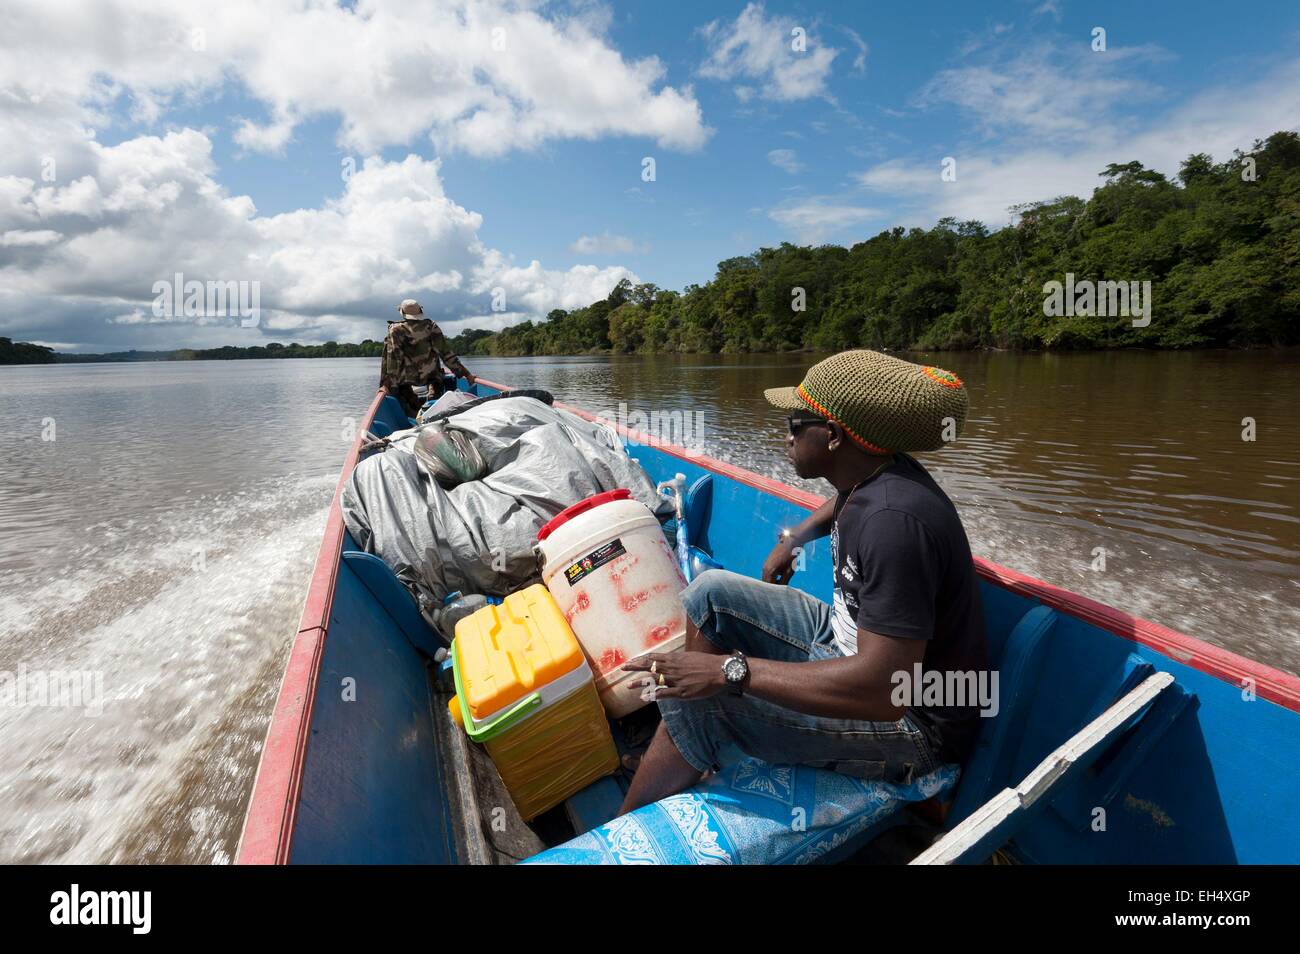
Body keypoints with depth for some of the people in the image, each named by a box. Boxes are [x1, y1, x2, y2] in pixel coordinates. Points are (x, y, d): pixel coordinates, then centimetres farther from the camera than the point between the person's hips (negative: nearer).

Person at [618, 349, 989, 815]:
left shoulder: (896, 518, -32)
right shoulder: (871, 473, -3)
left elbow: (886, 690, -36)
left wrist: (728, 669, -34)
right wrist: (793, 539, 14)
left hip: (909, 723, -9)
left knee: (696, 703, -23)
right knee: (711, 592, 3)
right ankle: (674, 746, 9)